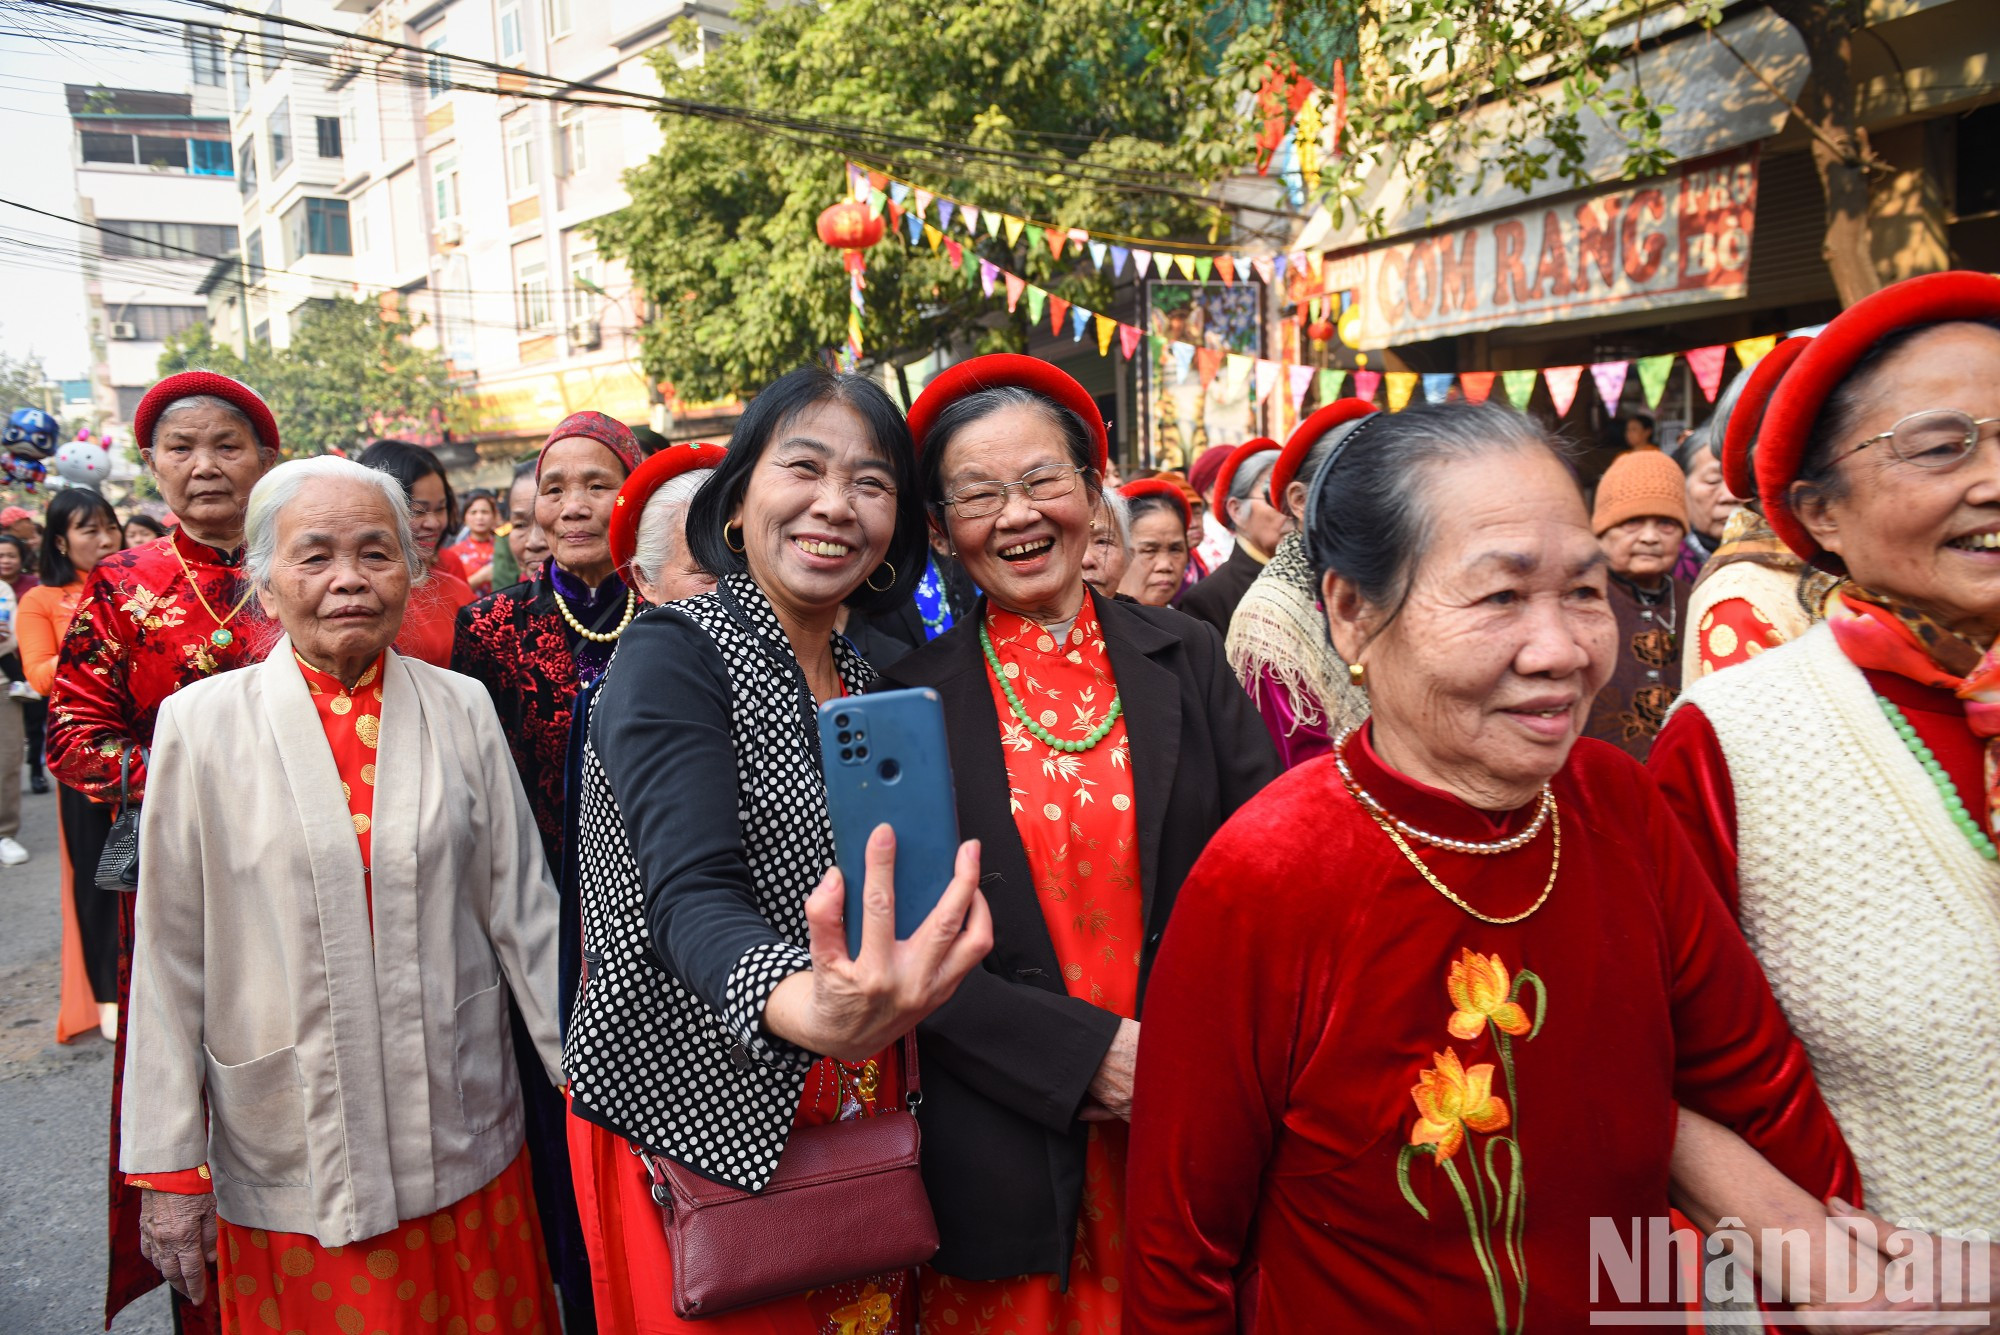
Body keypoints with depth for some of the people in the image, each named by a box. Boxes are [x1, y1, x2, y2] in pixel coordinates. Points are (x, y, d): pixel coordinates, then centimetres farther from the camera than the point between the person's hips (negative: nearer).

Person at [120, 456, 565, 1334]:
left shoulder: (462, 709, 0)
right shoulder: (201, 724, -4)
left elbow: (522, 908, 3)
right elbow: (170, 956, -1)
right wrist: (168, 1162, 0)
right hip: (288, 1164, -1)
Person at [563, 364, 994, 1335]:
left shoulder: (867, 678, 5)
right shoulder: (673, 655, -16)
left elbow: (878, 898, 7)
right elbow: (693, 893, -31)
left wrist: (871, 1003, -14)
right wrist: (807, 1009, -51)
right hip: (691, 1121, -6)